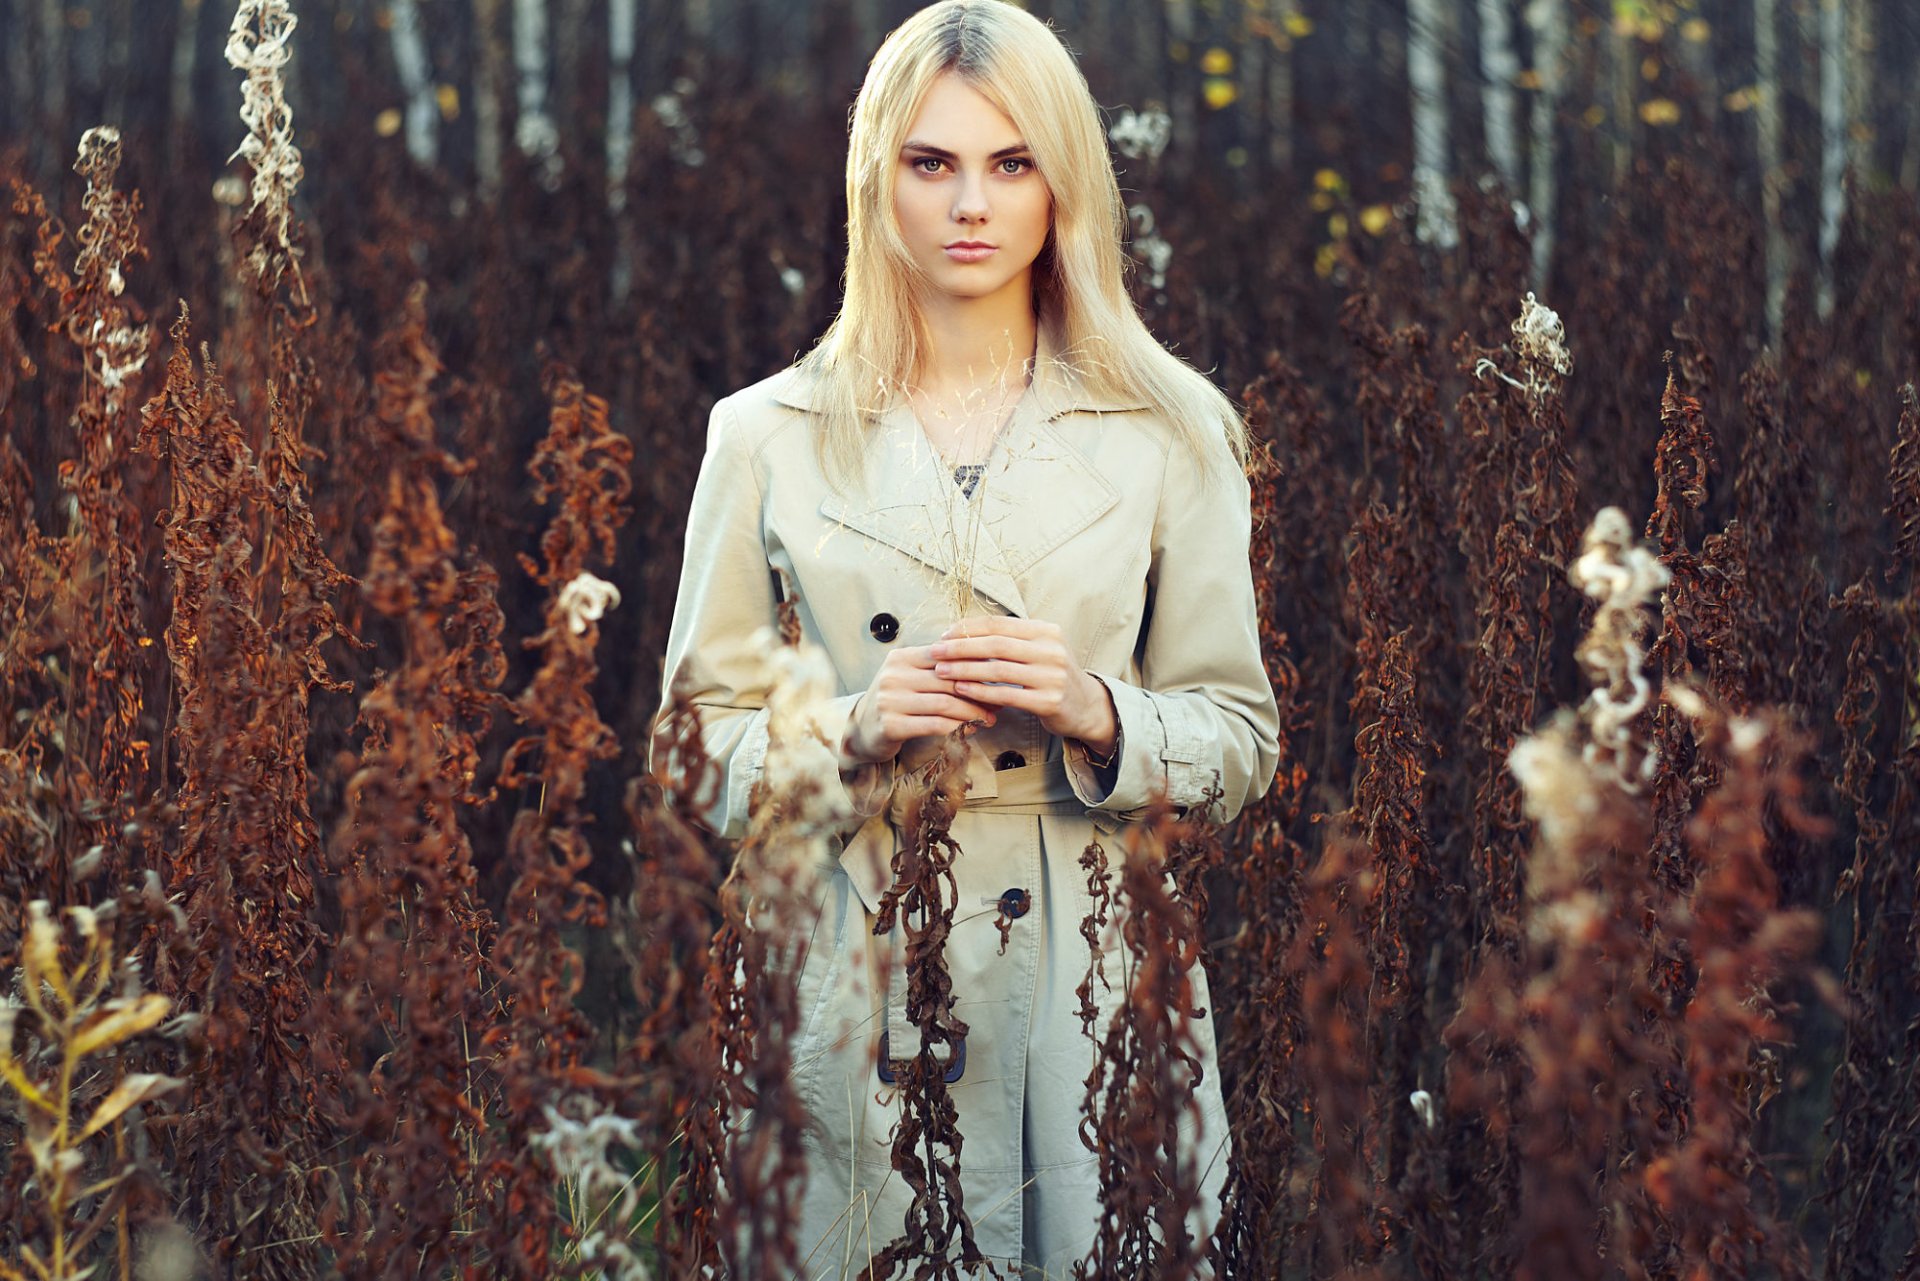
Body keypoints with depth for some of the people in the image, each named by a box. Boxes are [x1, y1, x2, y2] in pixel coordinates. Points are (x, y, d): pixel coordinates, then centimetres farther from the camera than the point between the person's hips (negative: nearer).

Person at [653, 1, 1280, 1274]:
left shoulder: (1170, 429, 5)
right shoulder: (768, 437, 4)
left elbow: (1243, 739, 7)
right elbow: (703, 740, 6)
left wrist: (1099, 716, -12)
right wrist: (851, 732, -12)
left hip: (1093, 988, 0)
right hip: (859, 990, 0)